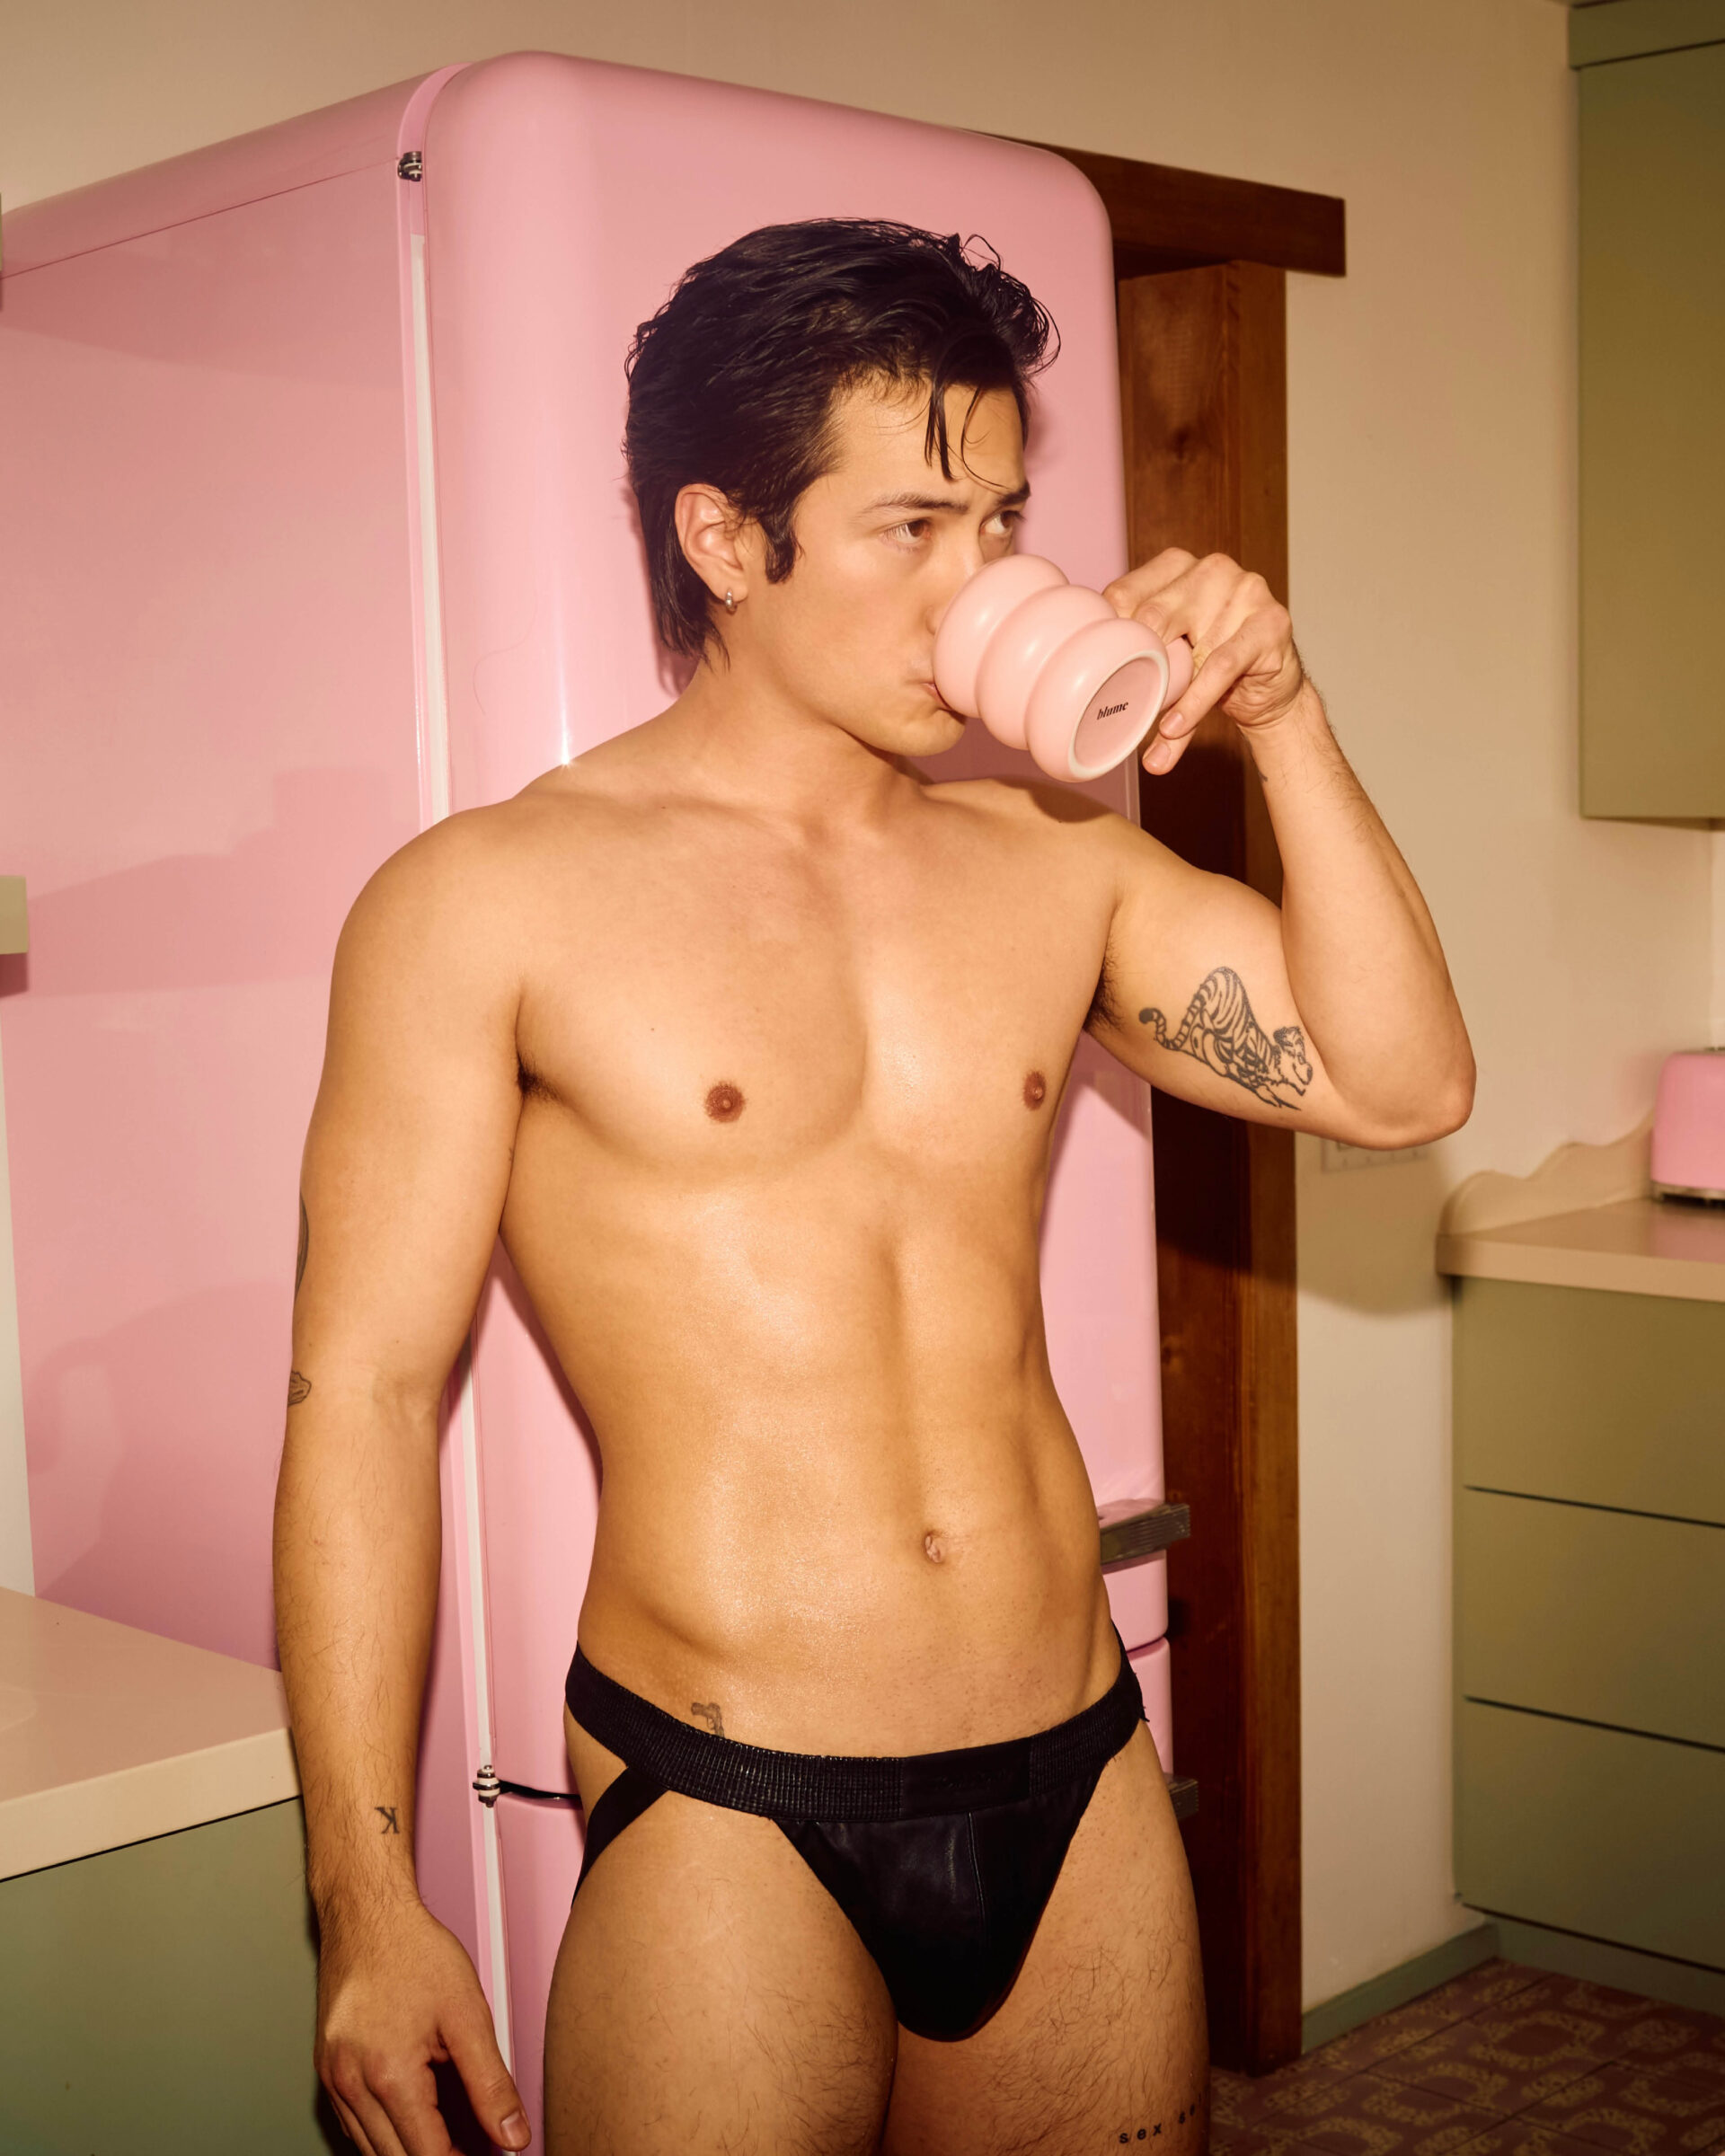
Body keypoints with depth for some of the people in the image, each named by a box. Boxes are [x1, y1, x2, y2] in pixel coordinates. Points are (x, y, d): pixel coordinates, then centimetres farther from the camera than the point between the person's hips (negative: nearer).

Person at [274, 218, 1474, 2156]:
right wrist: (367, 1907, -9)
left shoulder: (1049, 857, 7)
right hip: (725, 1826, -4)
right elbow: (362, 1393, -6)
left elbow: (1401, 1084, 5)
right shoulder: (486, 905, -5)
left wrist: (1282, 723, -4)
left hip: (1081, 1782, 5)